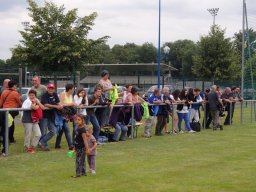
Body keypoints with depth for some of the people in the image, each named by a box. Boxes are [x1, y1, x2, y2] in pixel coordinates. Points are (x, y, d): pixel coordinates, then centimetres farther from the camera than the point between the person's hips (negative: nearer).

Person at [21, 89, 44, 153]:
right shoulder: (27, 101, -12)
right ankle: (27, 148, 15)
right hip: (27, 120, -7)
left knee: (38, 134, 2)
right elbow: (34, 107, -24)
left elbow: (42, 107, 0)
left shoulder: (37, 100, 11)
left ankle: (32, 147, 17)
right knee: (28, 135, 0)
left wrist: (37, 102, -9)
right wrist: (37, 105, -3)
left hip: (35, 120, 7)